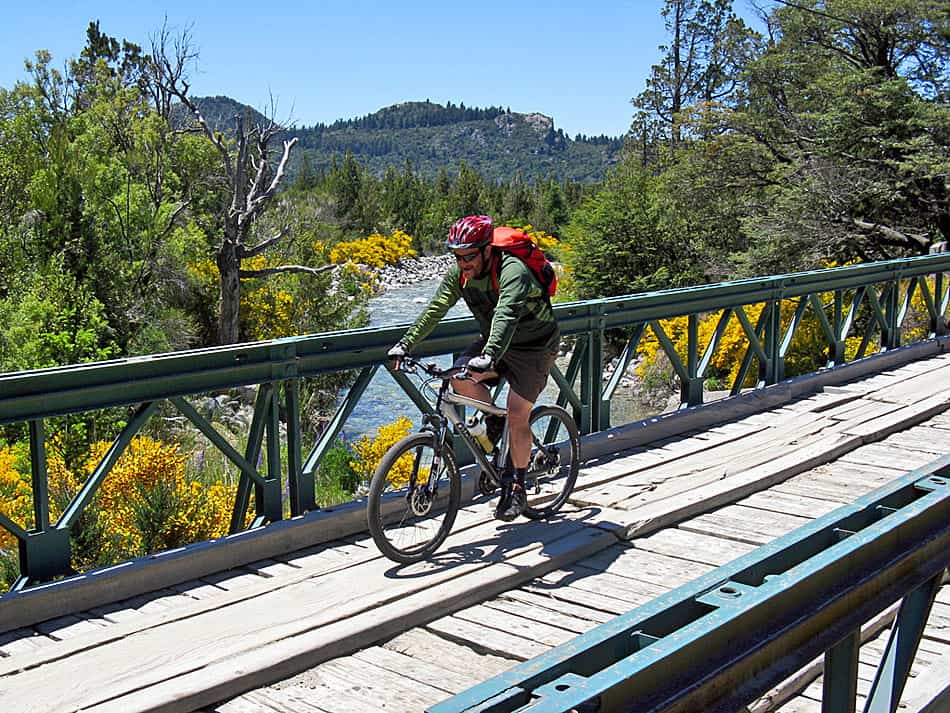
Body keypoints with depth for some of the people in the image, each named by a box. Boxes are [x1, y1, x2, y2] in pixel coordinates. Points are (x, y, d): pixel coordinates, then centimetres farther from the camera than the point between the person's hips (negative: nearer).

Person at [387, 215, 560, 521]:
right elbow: (435, 309, -13)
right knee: (460, 377, -20)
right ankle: (493, 420, 8)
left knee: (517, 415, -14)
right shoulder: (460, 273, -10)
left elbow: (506, 316, -46)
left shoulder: (513, 272, -31)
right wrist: (405, 344, -23)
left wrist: (489, 358, -60)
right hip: (494, 341, 6)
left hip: (533, 347, -6)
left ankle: (516, 487, 0)